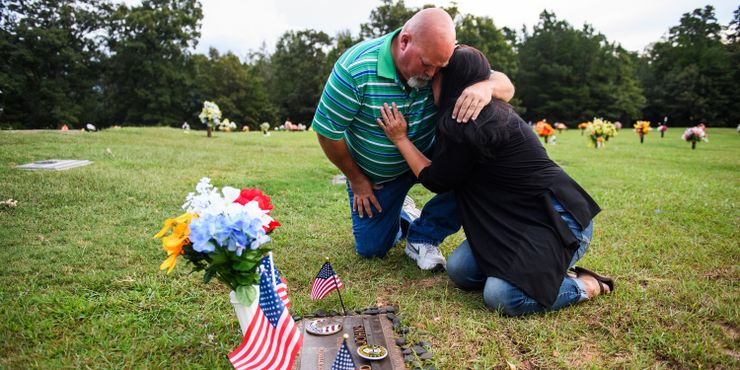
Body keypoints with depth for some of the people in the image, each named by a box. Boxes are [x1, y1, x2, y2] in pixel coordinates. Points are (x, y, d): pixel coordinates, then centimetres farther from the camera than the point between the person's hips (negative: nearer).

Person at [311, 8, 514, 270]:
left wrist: (486, 87, -44)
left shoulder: (442, 63, -22)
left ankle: (422, 238, -6)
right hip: (371, 175, -1)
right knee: (371, 249, 6)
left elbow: (505, 85, -18)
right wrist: (356, 180, -11)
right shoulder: (355, 69, -32)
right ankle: (401, 214, 39)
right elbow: (327, 130, -22)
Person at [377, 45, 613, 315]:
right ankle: (546, 268, 11)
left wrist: (400, 139, 1)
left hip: (560, 221, -9)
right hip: (524, 218, 9)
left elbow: (436, 181, -7)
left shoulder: (469, 127, -22)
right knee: (458, 268, 0)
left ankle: (584, 286, 0)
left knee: (502, 295, -24)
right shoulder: (489, 114, 9)